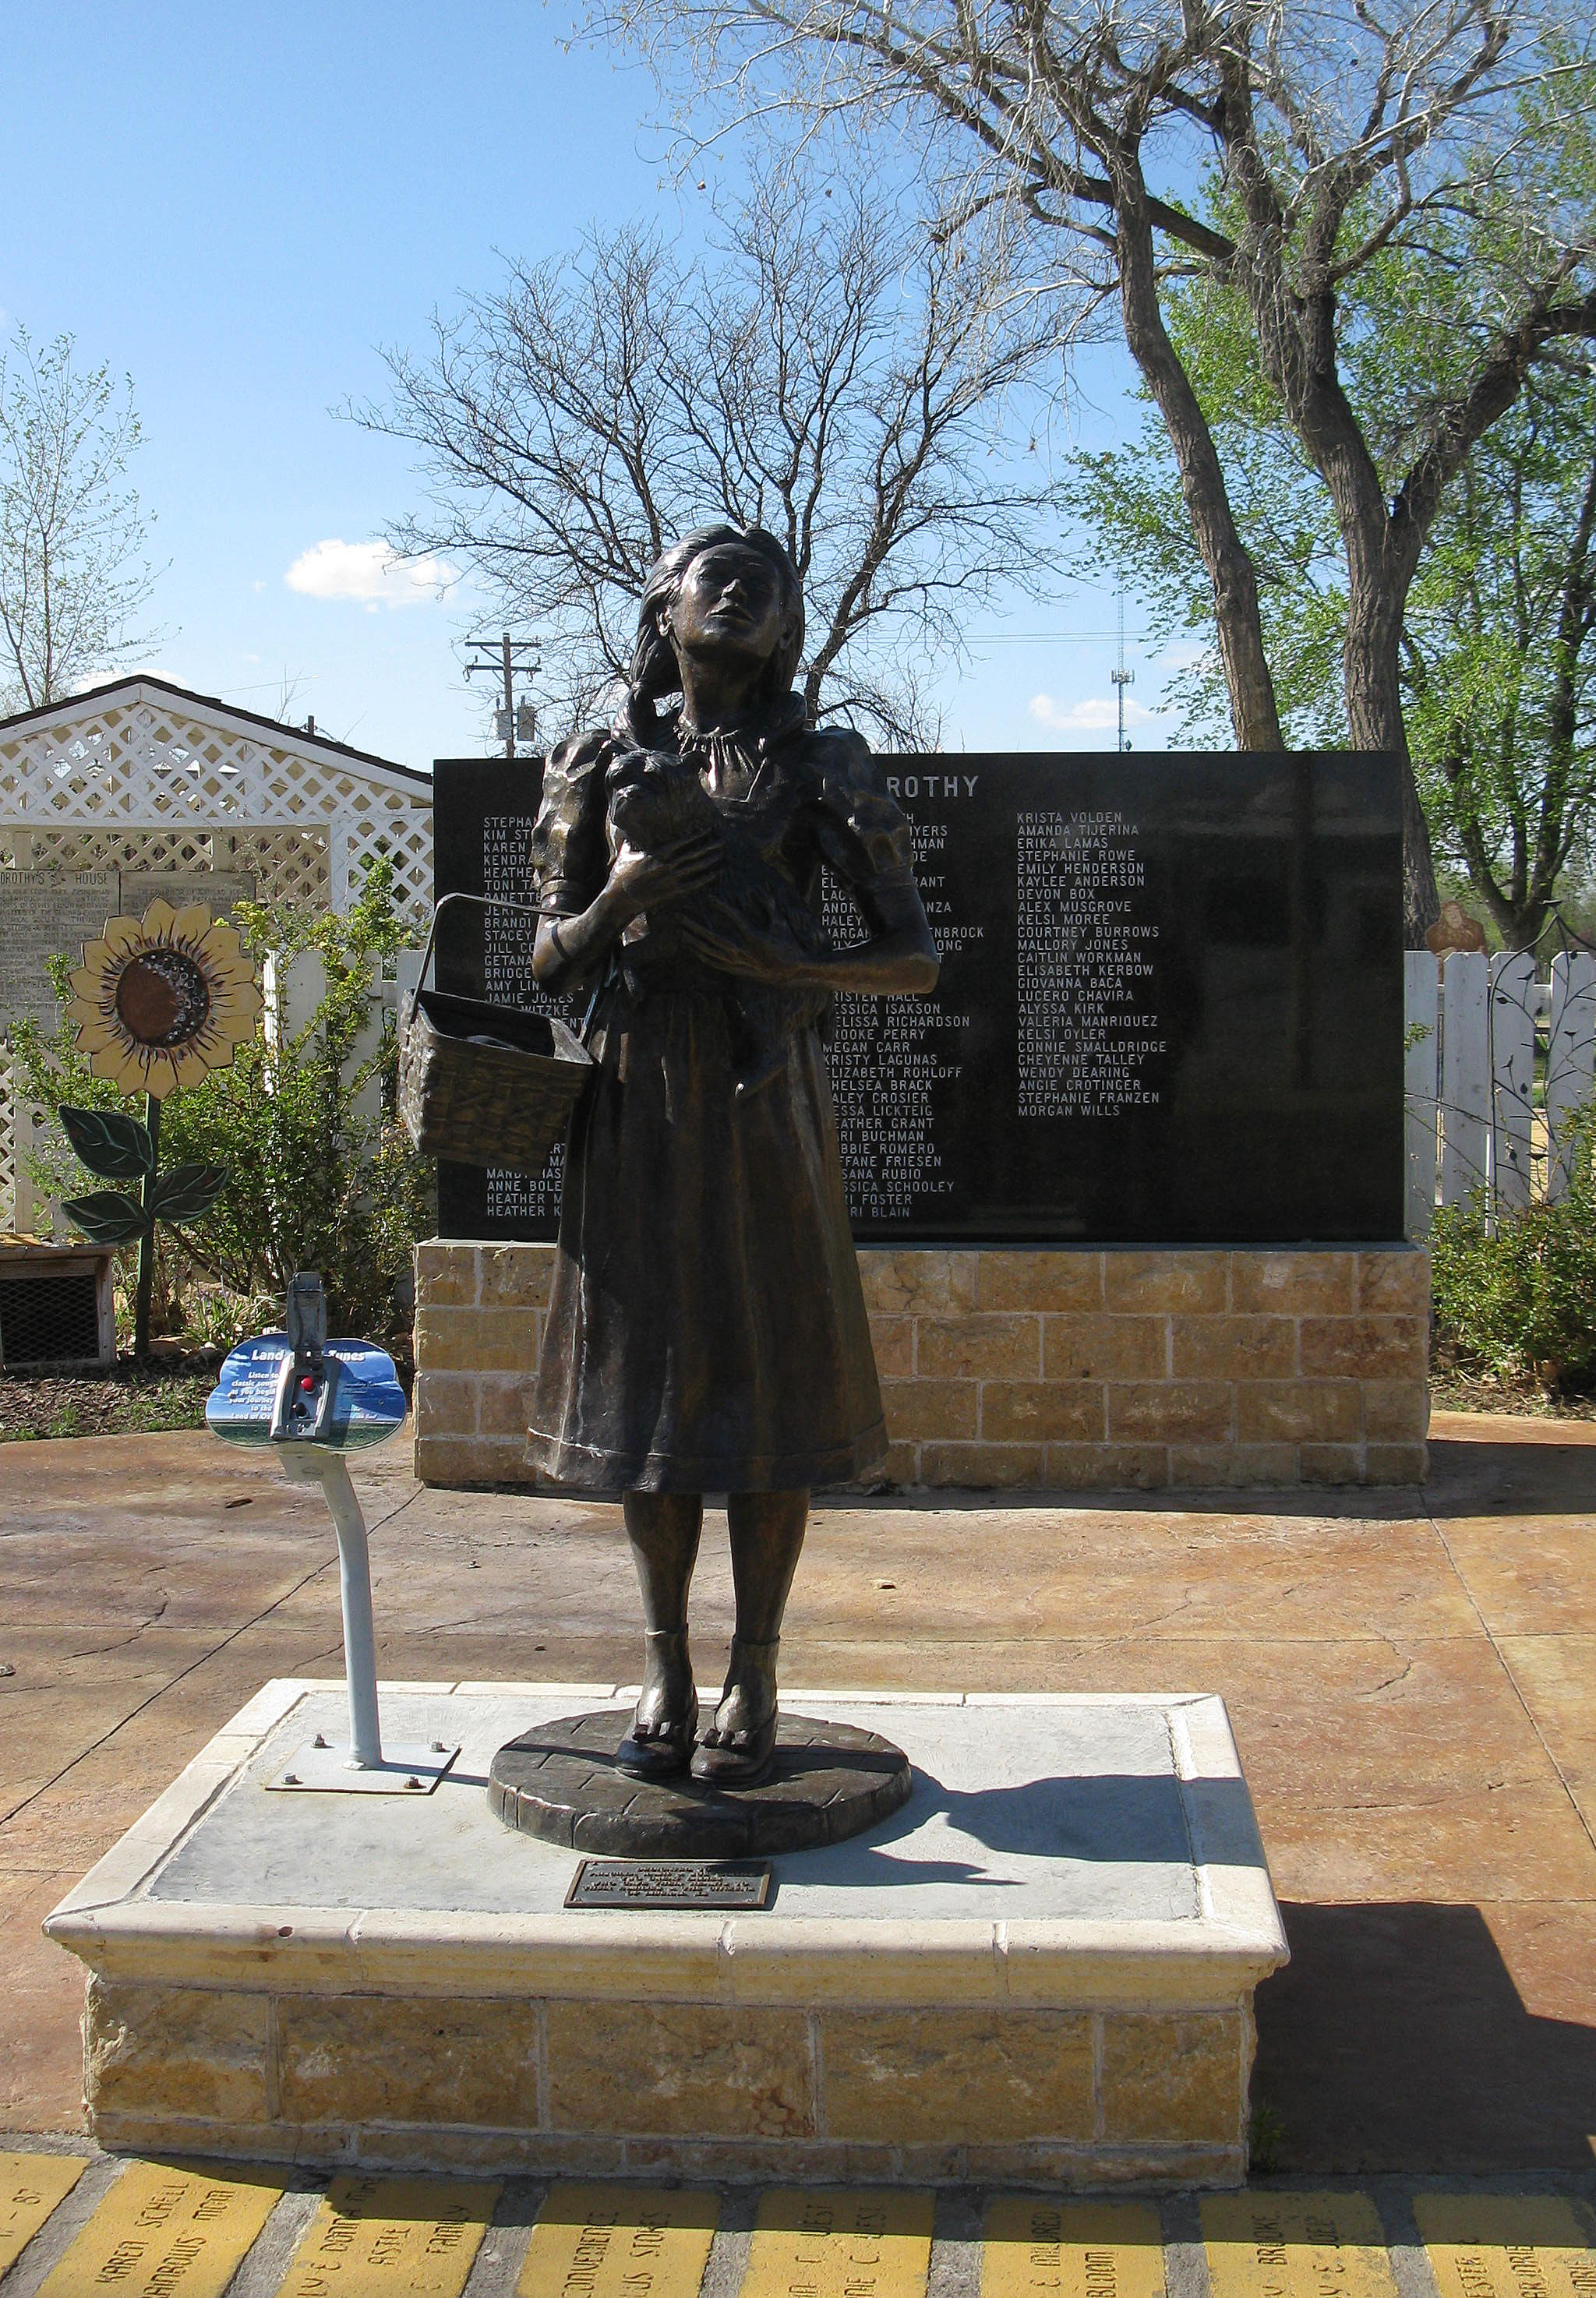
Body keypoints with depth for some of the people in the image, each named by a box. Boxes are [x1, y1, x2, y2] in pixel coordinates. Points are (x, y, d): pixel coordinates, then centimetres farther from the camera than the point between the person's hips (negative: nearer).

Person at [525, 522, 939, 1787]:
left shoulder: (820, 767, 5)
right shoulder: (606, 761, 11)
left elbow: (916, 959, 0)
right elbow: (551, 960, 9)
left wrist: (782, 959, -16)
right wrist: (626, 893, -11)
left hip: (766, 1104, -2)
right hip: (637, 1105, 2)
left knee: (772, 1382, 0)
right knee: (648, 1375, 5)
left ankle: (754, 1680, 12)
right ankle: (666, 1669, 18)